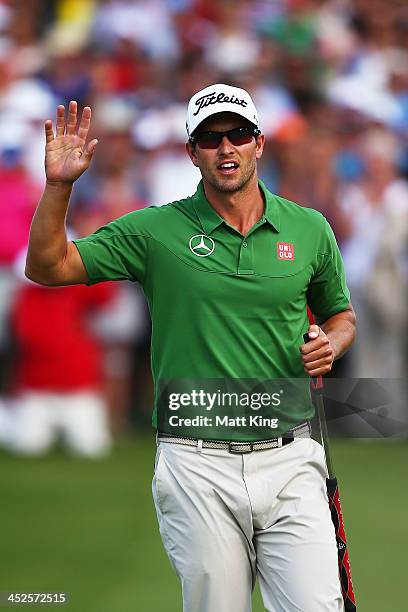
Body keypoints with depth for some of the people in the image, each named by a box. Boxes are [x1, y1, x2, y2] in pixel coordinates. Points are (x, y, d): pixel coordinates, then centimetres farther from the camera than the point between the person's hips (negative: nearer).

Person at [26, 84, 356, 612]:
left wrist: (329, 345, 1)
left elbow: (341, 314, 23)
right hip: (197, 467, -1)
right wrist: (58, 186, -13)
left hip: (289, 456, 1)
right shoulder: (155, 230, 2)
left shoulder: (310, 229, 8)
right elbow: (47, 267, 1)